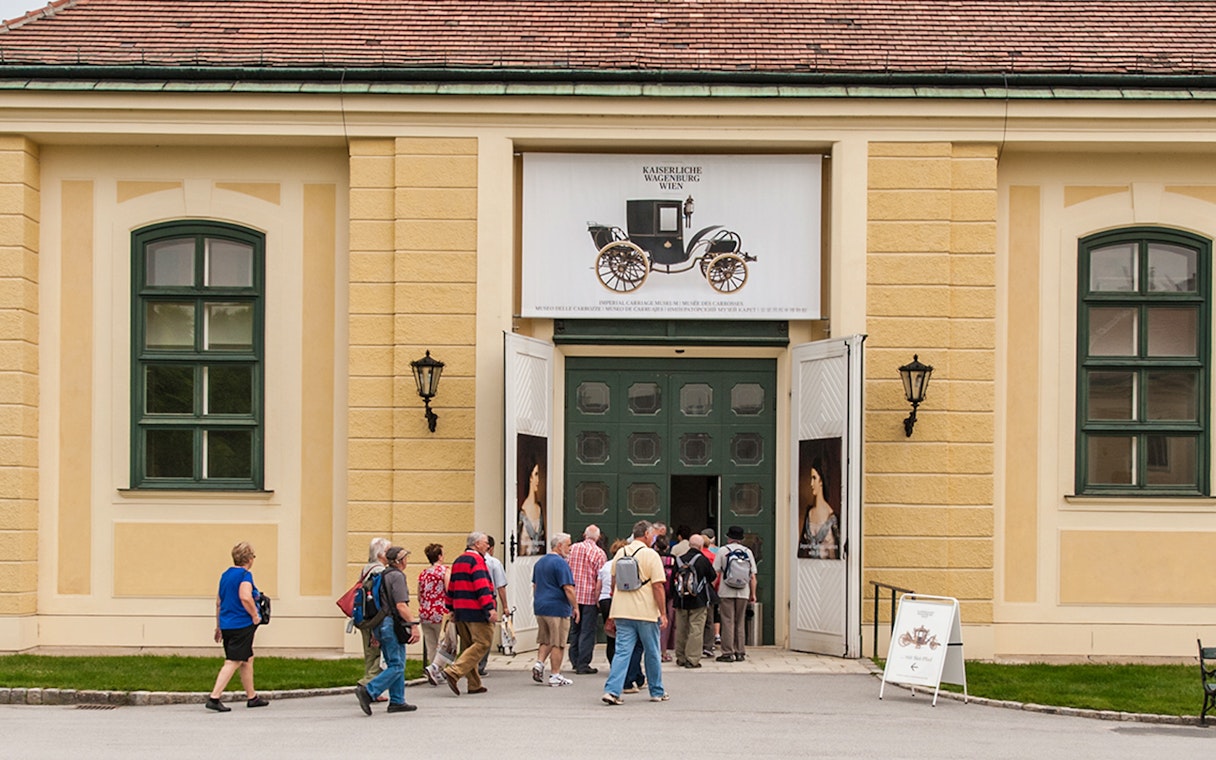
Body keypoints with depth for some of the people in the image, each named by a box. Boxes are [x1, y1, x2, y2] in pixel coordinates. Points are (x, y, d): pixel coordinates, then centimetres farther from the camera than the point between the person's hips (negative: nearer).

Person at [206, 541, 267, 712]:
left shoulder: (225, 574, 14)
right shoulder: (245, 575, -12)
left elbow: (218, 602, 18)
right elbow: (245, 597, -27)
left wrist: (219, 627, 24)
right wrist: (255, 615, -14)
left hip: (227, 625, 9)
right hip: (242, 625, -9)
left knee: (247, 660, 19)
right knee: (233, 662, -7)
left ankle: (252, 697, 28)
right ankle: (214, 698, -13)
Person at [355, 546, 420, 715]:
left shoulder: (383, 575, 16)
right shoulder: (397, 576, -12)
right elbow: (401, 606, -20)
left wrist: (376, 633, 24)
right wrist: (414, 625, -19)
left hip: (380, 624, 10)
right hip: (392, 624, -10)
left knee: (394, 664, 14)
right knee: (397, 666, -7)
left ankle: (397, 701, 15)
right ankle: (368, 692, -17)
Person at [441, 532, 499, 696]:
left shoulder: (458, 561, 18)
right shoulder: (476, 560, -9)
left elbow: (451, 587, 21)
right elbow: (482, 586, -19)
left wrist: (452, 609, 25)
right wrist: (490, 608, -23)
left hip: (460, 610, 9)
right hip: (476, 611, -9)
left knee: (468, 646, 13)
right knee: (482, 644, -8)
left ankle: (474, 685, 13)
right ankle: (454, 672, -20)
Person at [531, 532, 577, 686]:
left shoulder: (540, 562, 13)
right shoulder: (561, 563, -14)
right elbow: (568, 588, -18)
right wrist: (575, 607, -10)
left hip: (540, 607, 8)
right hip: (558, 608, -8)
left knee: (545, 640, 19)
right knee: (558, 643, 0)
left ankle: (539, 663, 0)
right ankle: (555, 675, 3)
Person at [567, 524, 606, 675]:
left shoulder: (573, 548, 4)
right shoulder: (599, 553, -8)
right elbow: (600, 579, -12)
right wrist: (598, 597, -7)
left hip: (574, 594, 4)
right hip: (590, 596, -4)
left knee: (575, 629, 16)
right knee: (587, 631, 1)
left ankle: (575, 661, 20)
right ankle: (583, 665, 0)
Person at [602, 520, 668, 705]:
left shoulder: (620, 553, 10)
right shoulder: (651, 555, -8)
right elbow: (657, 586, -12)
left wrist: (614, 612, 29)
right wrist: (663, 613, -6)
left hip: (622, 612, 4)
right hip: (646, 612, -4)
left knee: (622, 652, 1)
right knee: (652, 653, 10)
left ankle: (612, 690, -12)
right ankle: (657, 692, 21)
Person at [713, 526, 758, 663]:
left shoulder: (723, 551, -1)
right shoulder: (747, 552, 7)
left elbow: (715, 574, -5)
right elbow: (753, 576, 6)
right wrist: (753, 594, 12)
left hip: (726, 592, -3)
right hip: (743, 593, 3)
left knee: (728, 622, -1)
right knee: (740, 623, 10)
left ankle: (728, 653, -2)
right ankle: (740, 652, 11)